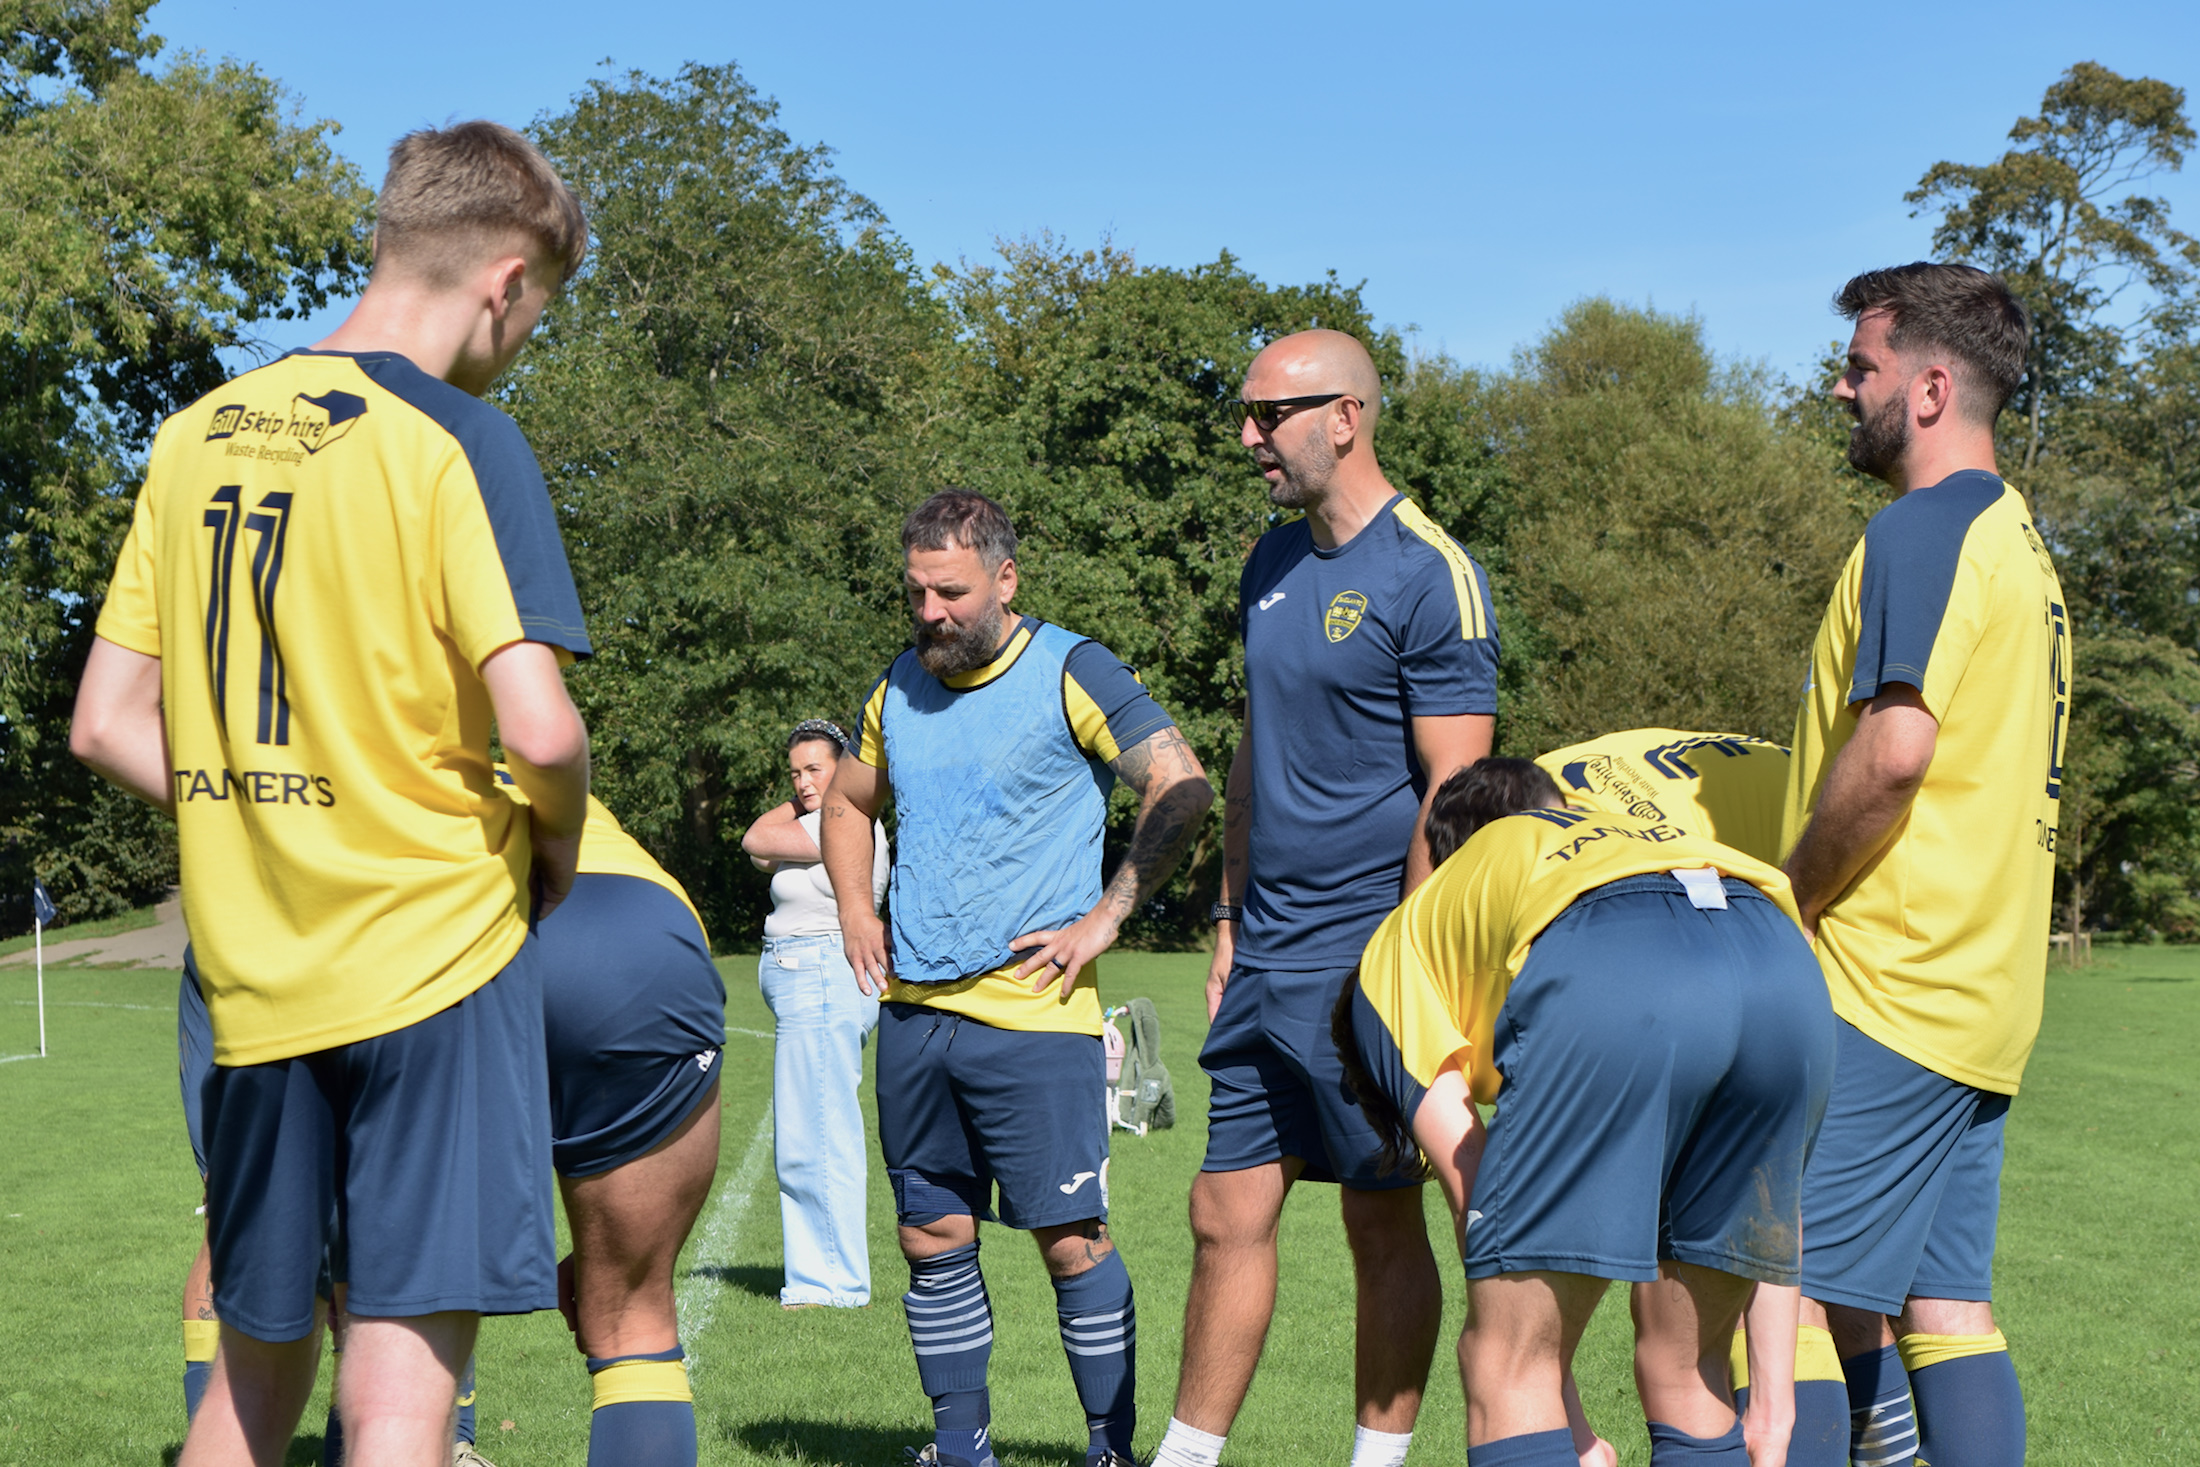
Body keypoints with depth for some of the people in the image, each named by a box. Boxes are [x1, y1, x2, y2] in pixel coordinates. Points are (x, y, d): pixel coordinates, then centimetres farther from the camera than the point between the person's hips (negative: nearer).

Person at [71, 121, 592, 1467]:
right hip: (434, 951, -6)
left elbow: (108, 726, 10)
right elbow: (538, 731, -18)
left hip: (252, 974, 6)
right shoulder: (459, 442, -9)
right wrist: (557, 842, 2)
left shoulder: (197, 433, 10)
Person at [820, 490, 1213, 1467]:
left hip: (1032, 1014, -6)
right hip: (912, 1011, 6)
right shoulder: (900, 688, 13)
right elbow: (848, 803, 29)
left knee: (1071, 1240, -5)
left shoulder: (1070, 673, -5)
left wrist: (1104, 918, -11)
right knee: (931, 1238, 9)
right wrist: (856, 914, 14)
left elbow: (1182, 790, -9)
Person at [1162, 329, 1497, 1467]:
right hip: (1268, 960, 7)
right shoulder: (1272, 565, 13)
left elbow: (1455, 793, -14)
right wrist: (1232, 918, 16)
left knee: (1383, 1223, 2)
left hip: (1373, 959, -7)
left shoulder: (1430, 576, -11)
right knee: (1227, 1214, 8)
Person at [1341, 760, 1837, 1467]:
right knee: (1686, 1373, 20)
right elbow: (1762, 1182, 36)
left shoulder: (1401, 941, 33)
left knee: (1506, 1370, 7)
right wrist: (1774, 1398, 34)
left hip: (1612, 992, -5)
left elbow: (1476, 1195, 20)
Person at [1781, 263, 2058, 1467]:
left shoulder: (1922, 531, -12)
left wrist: (1786, 900, -10)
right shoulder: (2017, 539, 19)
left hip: (1886, 989, -10)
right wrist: (1817, 888, 18)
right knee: (1945, 1303, 10)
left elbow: (1893, 751, -23)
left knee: (1801, 1293, -7)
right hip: (1982, 991, 10)